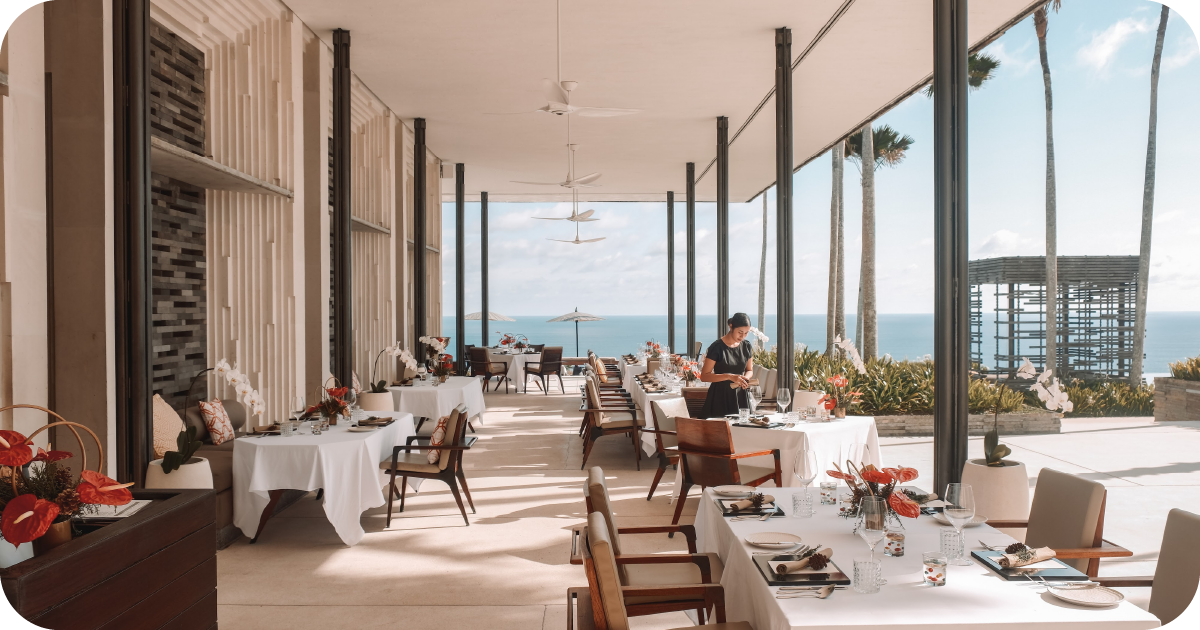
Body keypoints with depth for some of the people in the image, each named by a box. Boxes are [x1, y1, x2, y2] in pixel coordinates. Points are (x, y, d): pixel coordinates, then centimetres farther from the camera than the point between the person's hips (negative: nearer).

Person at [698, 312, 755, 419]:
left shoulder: (747, 346, 6)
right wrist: (729, 376, -21)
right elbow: (704, 376, -12)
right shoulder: (717, 347, -11)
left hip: (739, 395, 5)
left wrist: (745, 378, -4)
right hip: (720, 397, -4)